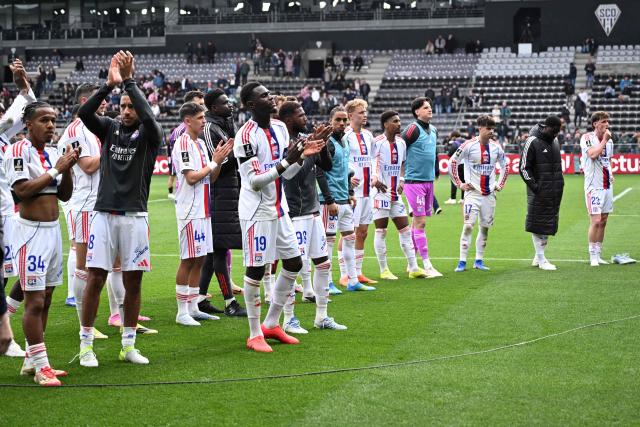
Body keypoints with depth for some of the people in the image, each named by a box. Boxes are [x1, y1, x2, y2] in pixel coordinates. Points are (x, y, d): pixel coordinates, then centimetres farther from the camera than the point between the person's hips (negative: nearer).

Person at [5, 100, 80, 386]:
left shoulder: (53, 153, 12)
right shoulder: (19, 150, -10)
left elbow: (64, 195, 13)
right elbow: (23, 190, -20)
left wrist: (67, 169, -3)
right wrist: (55, 170, -16)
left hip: (53, 230, 8)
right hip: (31, 231, -8)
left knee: (45, 298, 12)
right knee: (34, 301, -6)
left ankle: (31, 361, 21)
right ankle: (40, 367, -3)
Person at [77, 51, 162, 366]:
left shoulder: (149, 135, 1)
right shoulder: (110, 128, 8)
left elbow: (149, 117, -21)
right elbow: (84, 113, -9)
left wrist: (128, 80, -20)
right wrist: (109, 85, -19)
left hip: (134, 217, -1)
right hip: (104, 214, 1)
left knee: (133, 282, 5)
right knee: (95, 279, -2)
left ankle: (128, 345, 15)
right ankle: (86, 344, 6)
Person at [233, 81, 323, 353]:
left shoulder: (280, 128, 8)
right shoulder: (246, 136, -17)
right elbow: (254, 181, -20)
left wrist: (302, 156, -4)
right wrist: (285, 162, -26)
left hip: (279, 208, 8)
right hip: (257, 211, -8)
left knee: (294, 264, 11)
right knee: (256, 269, -3)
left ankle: (271, 324, 24)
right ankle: (255, 334, 8)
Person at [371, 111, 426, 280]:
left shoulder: (401, 142, 10)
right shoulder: (377, 142, -12)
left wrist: (401, 180, 8)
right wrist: (375, 180, -27)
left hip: (396, 193, 7)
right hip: (381, 192, -7)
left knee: (405, 229, 6)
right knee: (381, 231, 0)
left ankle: (413, 268, 11)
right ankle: (384, 270, 7)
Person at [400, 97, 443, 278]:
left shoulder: (433, 130, 13)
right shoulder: (413, 129, -11)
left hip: (428, 181, 8)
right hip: (414, 181, -8)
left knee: (417, 221, 12)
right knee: (420, 222, -8)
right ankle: (427, 266, -9)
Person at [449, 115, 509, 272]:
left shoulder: (496, 147, 6)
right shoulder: (469, 145, -8)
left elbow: (505, 166, 21)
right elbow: (452, 162, -3)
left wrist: (500, 184, 13)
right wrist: (459, 184, -3)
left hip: (489, 193, 4)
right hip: (472, 192, -4)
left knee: (485, 227, 7)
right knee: (468, 225, -11)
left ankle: (479, 260, 16)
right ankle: (462, 262, -6)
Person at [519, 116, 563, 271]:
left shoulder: (555, 141, 14)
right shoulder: (532, 142, -9)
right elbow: (524, 168, -10)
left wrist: (560, 182, 15)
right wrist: (534, 186, -16)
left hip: (555, 192, 7)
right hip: (539, 193, -7)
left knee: (548, 225, 10)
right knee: (538, 225, -3)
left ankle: (539, 257, 18)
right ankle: (541, 259, 1)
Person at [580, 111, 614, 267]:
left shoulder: (609, 140, 12)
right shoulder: (587, 138, -9)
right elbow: (593, 154, -26)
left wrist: (611, 174, 9)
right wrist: (604, 140, -15)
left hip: (607, 185, 7)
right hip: (594, 185, -7)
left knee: (603, 221, 9)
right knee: (595, 221, -11)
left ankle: (598, 255, 15)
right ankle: (592, 257, -3)